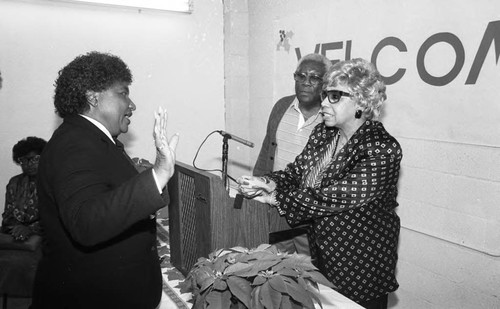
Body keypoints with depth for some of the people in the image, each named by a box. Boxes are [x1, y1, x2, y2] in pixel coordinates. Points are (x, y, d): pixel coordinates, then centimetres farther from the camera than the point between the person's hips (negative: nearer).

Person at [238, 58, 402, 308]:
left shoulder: (382, 149, -24)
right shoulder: (323, 132, 0)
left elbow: (335, 198, -28)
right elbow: (297, 172, -1)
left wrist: (276, 198, -24)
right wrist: (267, 183, -21)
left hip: (361, 264, -6)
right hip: (322, 254, 7)